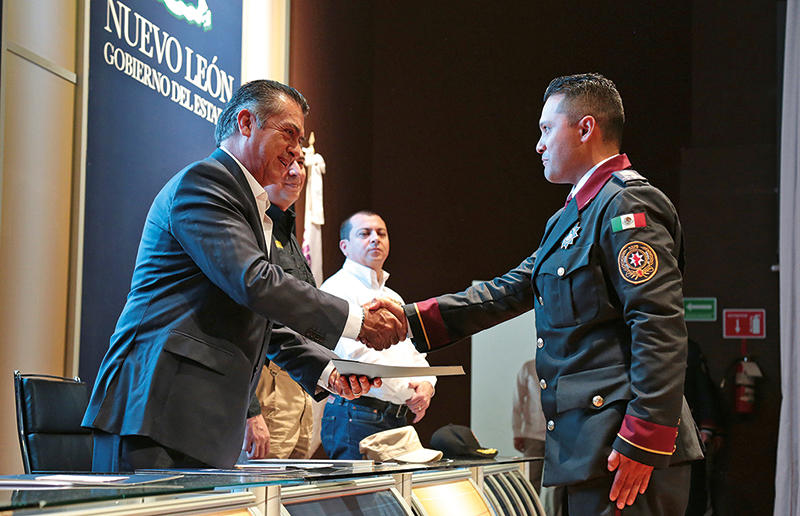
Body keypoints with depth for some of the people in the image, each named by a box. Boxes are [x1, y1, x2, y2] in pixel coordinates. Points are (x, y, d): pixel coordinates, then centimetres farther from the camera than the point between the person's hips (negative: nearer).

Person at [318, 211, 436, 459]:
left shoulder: (394, 299, 26)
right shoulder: (338, 288, -4)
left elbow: (415, 353, 23)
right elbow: (356, 353, -16)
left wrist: (426, 384, -1)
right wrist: (407, 393, -12)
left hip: (399, 419, 8)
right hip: (355, 418, -8)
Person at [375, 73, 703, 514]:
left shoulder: (626, 206, -11)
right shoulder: (570, 217, 22)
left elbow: (660, 328, -19)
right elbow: (510, 292, 22)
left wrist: (642, 443, -23)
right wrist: (412, 319, 14)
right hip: (588, 449, 10)